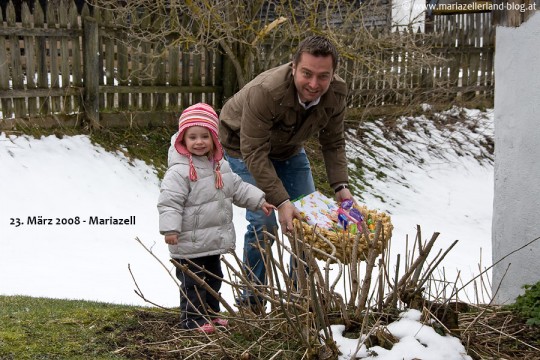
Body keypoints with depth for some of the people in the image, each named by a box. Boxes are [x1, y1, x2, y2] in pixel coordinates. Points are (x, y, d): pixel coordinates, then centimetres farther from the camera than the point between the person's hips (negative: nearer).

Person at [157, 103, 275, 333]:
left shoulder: (220, 166, 6)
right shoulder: (179, 171, -20)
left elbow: (237, 188, 16)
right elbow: (169, 202, -24)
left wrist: (259, 200, 9)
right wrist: (170, 228, -31)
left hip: (214, 240, 9)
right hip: (189, 243, -9)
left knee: (213, 279, 21)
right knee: (193, 283, 1)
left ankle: (211, 314, 35)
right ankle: (193, 319, 13)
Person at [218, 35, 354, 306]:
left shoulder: (336, 93, -22)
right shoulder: (265, 92, -41)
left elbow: (333, 143, -8)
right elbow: (254, 153, -37)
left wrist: (340, 186, -21)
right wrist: (281, 202, -41)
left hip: (288, 149, 6)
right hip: (244, 147, -6)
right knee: (263, 222, -18)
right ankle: (251, 300, 0)